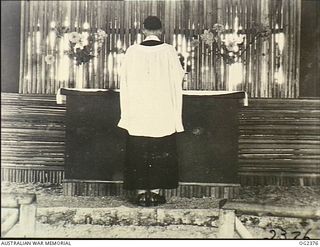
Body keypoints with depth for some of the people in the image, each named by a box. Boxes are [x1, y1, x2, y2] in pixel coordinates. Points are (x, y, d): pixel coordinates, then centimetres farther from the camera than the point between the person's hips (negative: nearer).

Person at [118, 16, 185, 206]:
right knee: (160, 153, 8)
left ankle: (141, 193, 11)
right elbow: (178, 78, 2)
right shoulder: (169, 51, -4)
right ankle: (155, 192, 11)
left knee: (138, 153, 8)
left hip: (137, 111, 1)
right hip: (163, 112, -1)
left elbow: (125, 81, 3)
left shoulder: (132, 51, -1)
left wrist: (127, 111, 14)